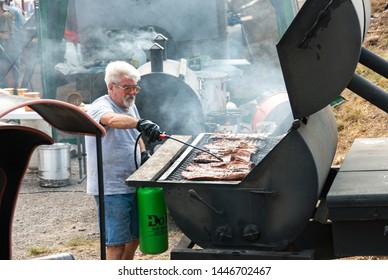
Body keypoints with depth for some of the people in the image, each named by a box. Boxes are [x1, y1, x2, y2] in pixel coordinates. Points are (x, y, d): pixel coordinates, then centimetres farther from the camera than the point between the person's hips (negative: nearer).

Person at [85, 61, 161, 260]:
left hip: (132, 184, 9)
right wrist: (139, 123, -56)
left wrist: (144, 154, 7)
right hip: (111, 188, -9)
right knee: (116, 243, -7)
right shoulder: (100, 107, -15)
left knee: (134, 236, 18)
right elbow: (113, 119, -40)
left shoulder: (131, 107, 11)